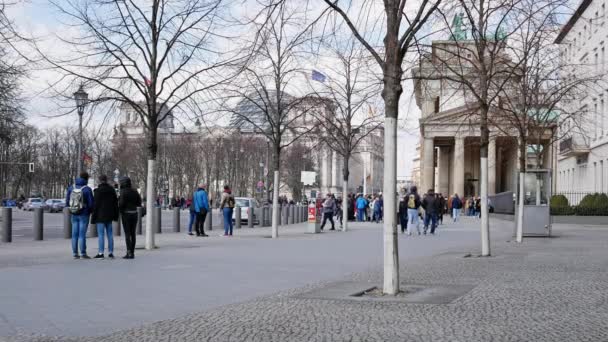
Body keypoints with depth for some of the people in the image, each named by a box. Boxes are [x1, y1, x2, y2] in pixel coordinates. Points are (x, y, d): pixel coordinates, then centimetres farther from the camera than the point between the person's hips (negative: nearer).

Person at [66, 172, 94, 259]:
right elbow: (91, 203, -11)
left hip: (74, 215, 4)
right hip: (84, 214, -4)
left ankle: (75, 253, 9)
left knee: (75, 234, 8)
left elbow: (67, 202, 5)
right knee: (82, 234, -3)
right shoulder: (87, 189, -13)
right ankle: (83, 254, -2)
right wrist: (90, 210, 10)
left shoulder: (71, 188, 1)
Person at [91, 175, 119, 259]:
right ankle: (111, 252, 10)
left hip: (100, 215, -6)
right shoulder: (112, 190, 8)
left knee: (101, 234, -5)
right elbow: (115, 204, 12)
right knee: (110, 234, 9)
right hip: (109, 216, 6)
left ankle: (101, 253, -7)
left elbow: (95, 205, -11)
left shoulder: (98, 191, -10)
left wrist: (93, 217, -6)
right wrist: (115, 215, 18)